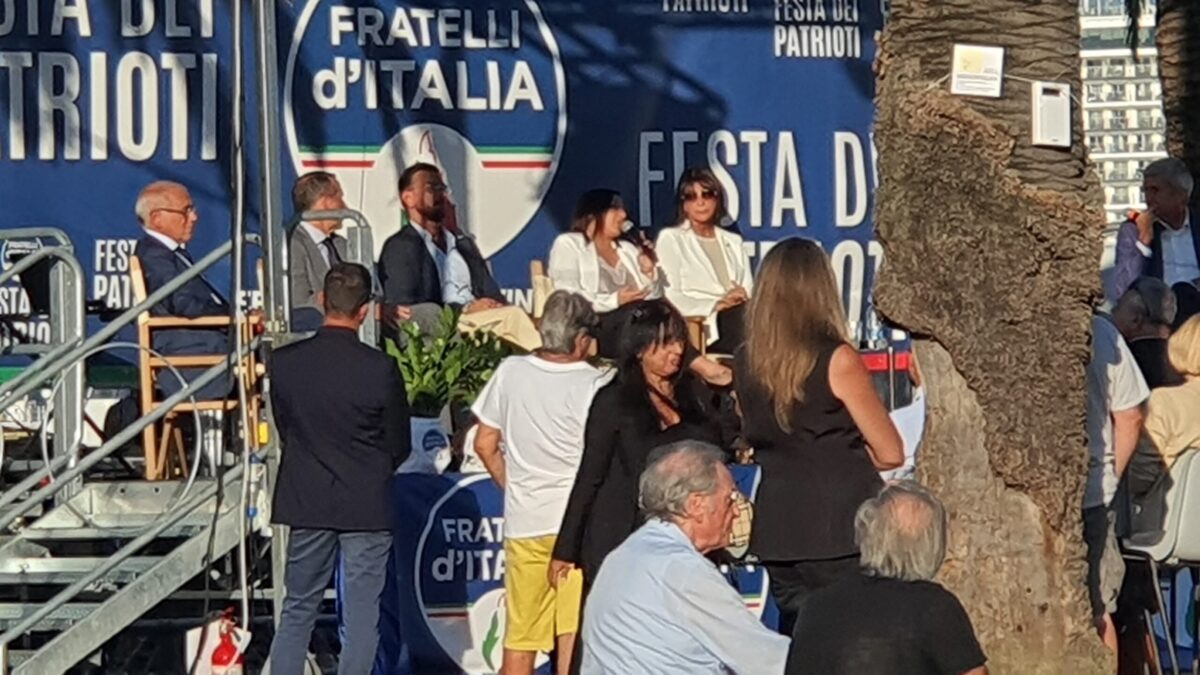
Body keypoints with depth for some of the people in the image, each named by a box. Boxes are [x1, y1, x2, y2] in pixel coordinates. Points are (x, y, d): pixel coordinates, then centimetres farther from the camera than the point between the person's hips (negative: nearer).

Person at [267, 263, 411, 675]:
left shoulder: (285, 362, -7)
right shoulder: (380, 368, -15)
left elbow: (284, 431, 5)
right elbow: (399, 446, -4)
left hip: (307, 502, 3)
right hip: (366, 505, -3)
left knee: (298, 609, 13)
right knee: (361, 615, 5)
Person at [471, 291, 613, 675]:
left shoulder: (510, 372, 1)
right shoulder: (596, 384, -10)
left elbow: (484, 445, 8)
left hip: (523, 521, 4)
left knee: (519, 637, 12)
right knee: (574, 634, -2)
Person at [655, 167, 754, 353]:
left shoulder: (733, 241, 27)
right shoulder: (670, 239, 10)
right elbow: (671, 299, -3)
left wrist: (744, 294, -4)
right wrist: (717, 305, -9)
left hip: (742, 317, 5)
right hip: (706, 324, -5)